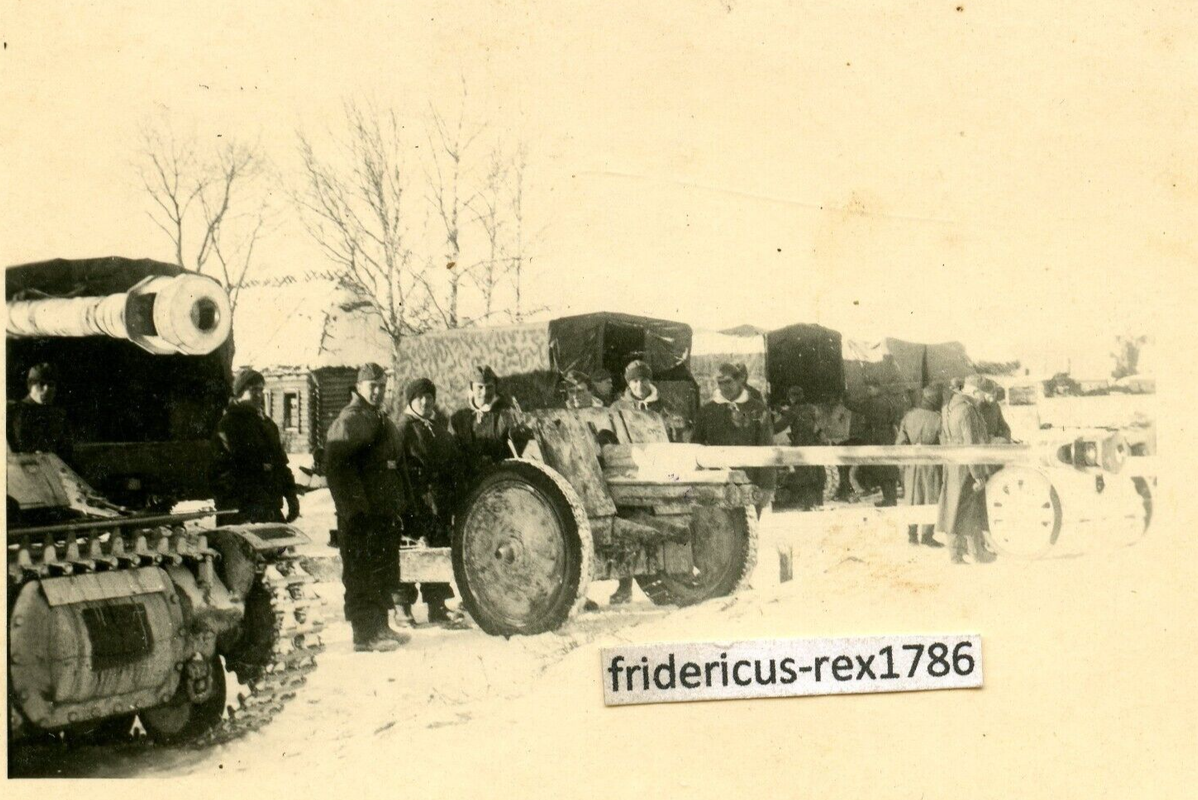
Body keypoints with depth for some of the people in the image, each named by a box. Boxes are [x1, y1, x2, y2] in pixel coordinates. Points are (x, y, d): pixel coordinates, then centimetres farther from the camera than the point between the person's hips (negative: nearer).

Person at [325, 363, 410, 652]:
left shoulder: (382, 420, 19)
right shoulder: (348, 421, -11)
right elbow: (337, 467, -18)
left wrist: (398, 504, 19)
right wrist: (354, 507, -22)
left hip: (385, 512, 10)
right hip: (360, 515, -9)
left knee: (385, 573, 14)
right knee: (361, 574, -6)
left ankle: (380, 628, 24)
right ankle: (364, 635, -3)